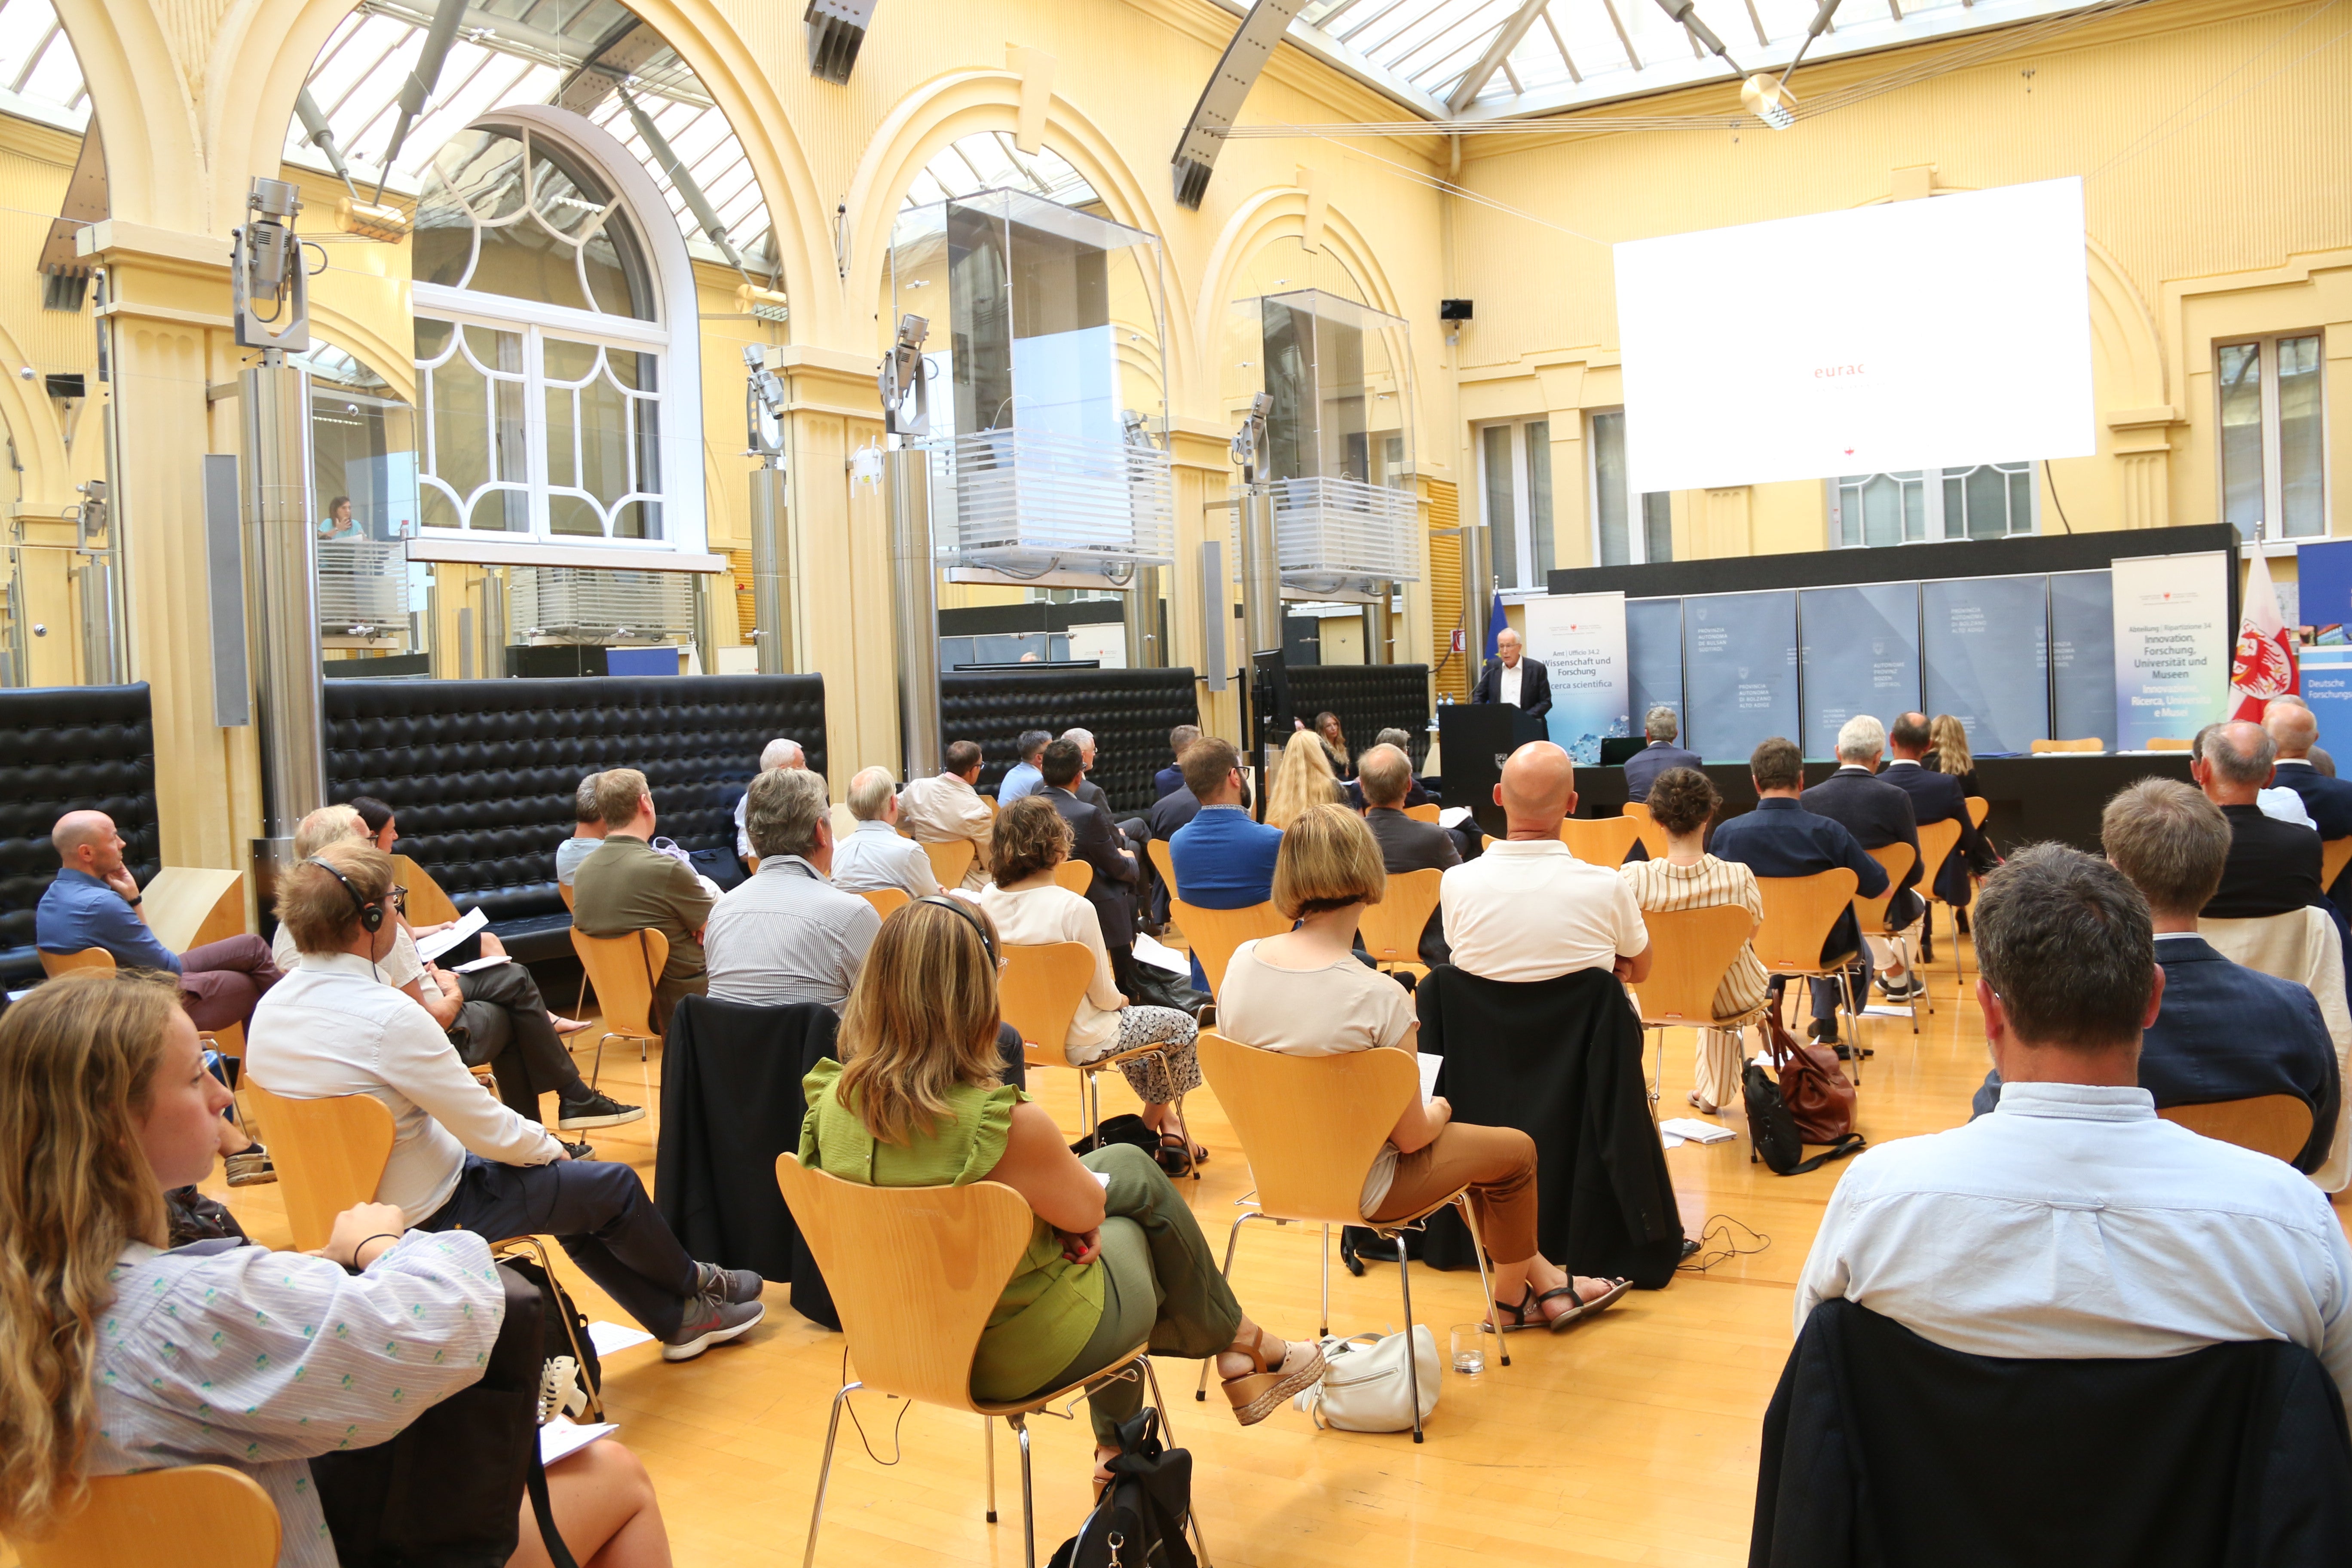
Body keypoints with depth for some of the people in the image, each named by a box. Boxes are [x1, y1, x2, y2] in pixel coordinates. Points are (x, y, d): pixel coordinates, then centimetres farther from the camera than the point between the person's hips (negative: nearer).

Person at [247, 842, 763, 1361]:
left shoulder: (269, 1009, -3)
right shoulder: (387, 1017, -30)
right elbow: (492, 1132, -23)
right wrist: (551, 1147, 0)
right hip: (427, 1215, -9)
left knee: (571, 1185, 22)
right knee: (615, 1185, 8)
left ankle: (677, 1319, 32)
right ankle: (693, 1285, 37)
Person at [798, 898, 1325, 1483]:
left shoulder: (830, 1101, -14)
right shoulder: (1007, 1125, -34)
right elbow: (1086, 1211, -14)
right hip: (1023, 1355, -6)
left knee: (1129, 1165, 23)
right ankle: (1239, 1344, 45)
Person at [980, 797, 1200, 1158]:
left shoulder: (988, 899, -8)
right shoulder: (1075, 908, -28)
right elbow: (1103, 996, -19)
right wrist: (1120, 999, 5)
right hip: (1078, 1041, -7)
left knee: (1129, 1019, 34)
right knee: (1182, 1026, 16)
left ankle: (1165, 1120, 43)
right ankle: (1149, 1129, 34)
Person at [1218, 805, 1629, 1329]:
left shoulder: (1242, 963, -12)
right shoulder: (1380, 998, -29)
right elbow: (1412, 1136, -20)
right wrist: (1439, 1111, 4)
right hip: (1359, 1190, -6)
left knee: (1458, 1138, 30)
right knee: (1516, 1150, 20)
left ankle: (1544, 1282, 40)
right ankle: (1511, 1297, 41)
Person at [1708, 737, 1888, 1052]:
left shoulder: (1726, 833, -19)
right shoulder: (1827, 832, -22)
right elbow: (1880, 888, -11)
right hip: (1822, 950, -1)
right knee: (1852, 926, 35)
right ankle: (1826, 1025, 43)